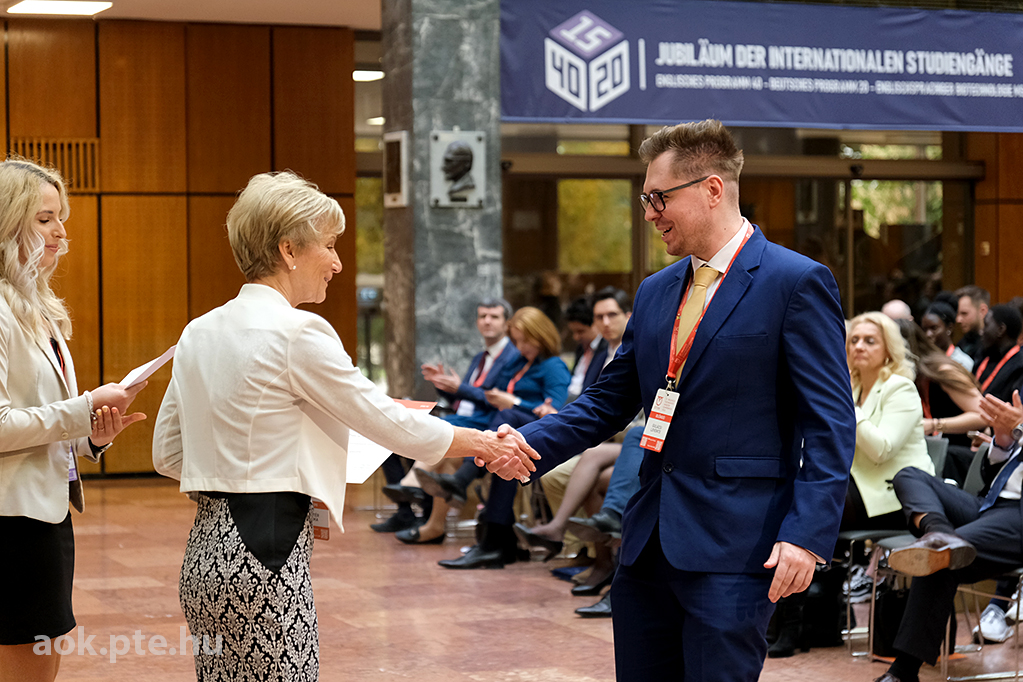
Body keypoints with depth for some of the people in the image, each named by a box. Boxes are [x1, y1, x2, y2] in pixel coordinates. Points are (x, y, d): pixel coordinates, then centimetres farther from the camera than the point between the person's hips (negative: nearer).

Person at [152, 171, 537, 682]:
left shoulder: (199, 333, 11)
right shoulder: (297, 333, -13)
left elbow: (168, 453, 15)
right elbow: (389, 421, -7)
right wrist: (486, 446, 5)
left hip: (207, 549, 9)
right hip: (265, 551, -9)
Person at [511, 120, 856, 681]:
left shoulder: (797, 283, -7)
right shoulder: (655, 293, 16)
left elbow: (830, 425, -10)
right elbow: (608, 401, 17)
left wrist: (807, 534, -19)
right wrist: (532, 445, -1)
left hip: (734, 549, -7)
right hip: (649, 545, 7)